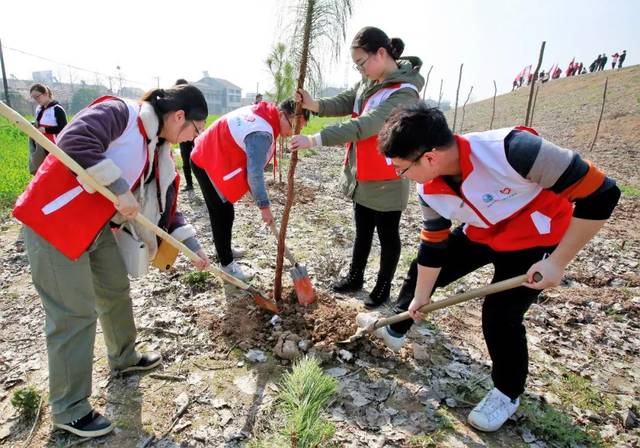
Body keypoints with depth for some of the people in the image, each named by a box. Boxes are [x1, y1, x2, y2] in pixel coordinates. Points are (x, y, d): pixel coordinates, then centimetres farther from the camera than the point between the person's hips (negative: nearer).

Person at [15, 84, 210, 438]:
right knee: (75, 314, -4)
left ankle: (124, 358, 44)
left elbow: (165, 205, 12)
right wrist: (120, 188, -27)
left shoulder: (158, 151, 9)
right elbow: (75, 141, -32)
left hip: (97, 226, 9)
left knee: (115, 290, 20)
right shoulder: (120, 113, -15)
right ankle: (68, 409, 14)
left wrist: (191, 244, 7)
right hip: (54, 220, -9)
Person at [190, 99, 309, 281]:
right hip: (207, 163, -10)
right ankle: (227, 264, 9)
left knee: (223, 211, 21)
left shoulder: (264, 112, 0)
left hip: (207, 155, 10)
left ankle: (223, 248, 38)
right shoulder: (262, 133, -30)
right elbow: (255, 173, -28)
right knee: (223, 214, -3)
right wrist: (264, 206, -19)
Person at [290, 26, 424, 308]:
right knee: (362, 231, 21)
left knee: (387, 235, 11)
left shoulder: (404, 93, -23)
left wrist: (314, 140, -37)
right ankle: (355, 277, 38)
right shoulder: (369, 81, 4)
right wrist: (315, 105, -22)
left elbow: (364, 126, -33)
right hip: (361, 176, 8)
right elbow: (344, 103, 0)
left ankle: (383, 286, 29)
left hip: (387, 181, -8)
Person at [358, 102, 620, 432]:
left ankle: (507, 394, 20)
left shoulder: (512, 150, -40)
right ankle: (395, 330, 35)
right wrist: (420, 297, 4)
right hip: (482, 233, 6)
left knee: (499, 316, -11)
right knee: (420, 269, 7)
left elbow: (600, 194, -31)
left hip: (534, 238, -5)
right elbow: (433, 246, -4)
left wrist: (557, 262, -28)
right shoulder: (428, 189, -18)